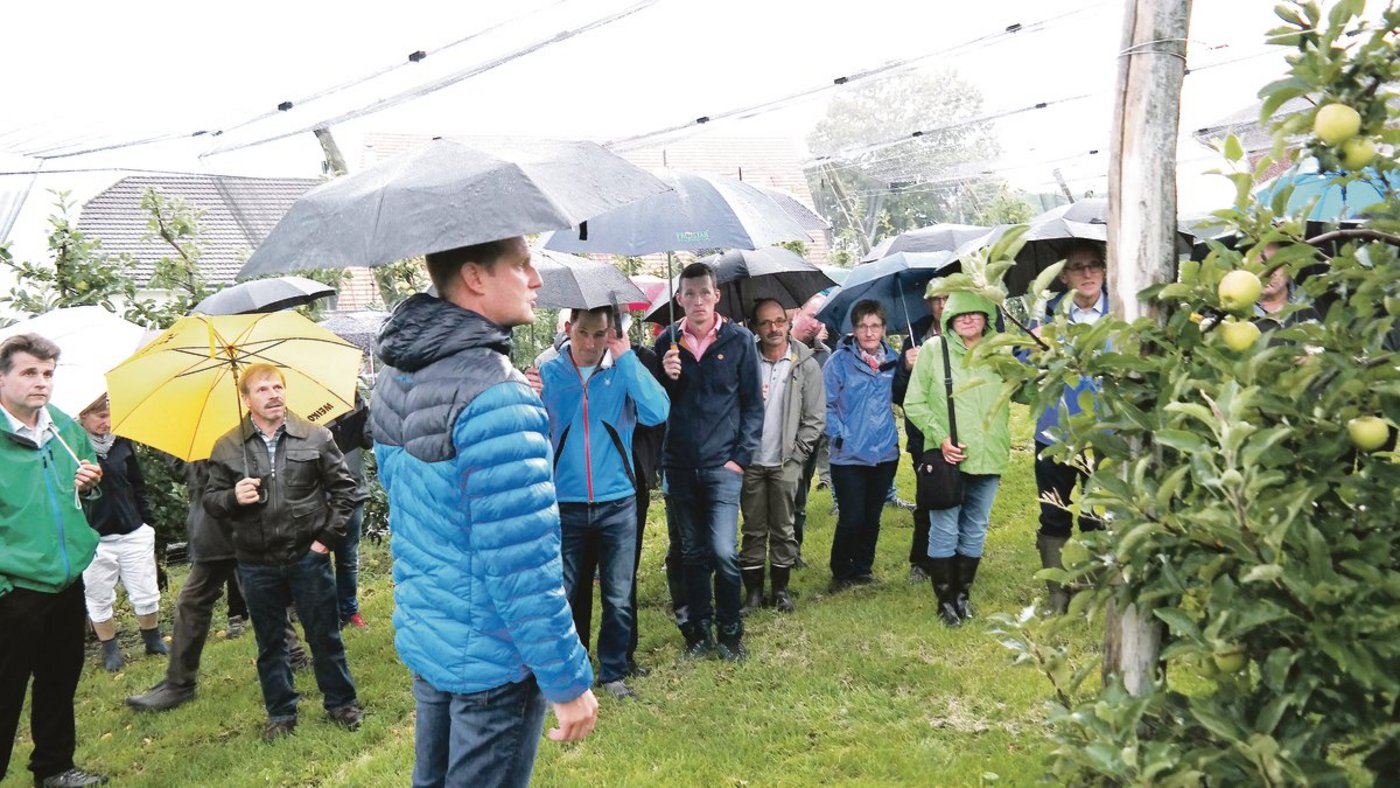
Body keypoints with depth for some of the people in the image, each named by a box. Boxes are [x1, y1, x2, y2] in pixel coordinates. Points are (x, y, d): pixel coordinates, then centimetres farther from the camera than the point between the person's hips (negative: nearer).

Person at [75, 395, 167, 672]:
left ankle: (153, 641, 29)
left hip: (133, 533, 3)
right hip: (93, 538, -3)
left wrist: (147, 522, 10)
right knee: (99, 599, 9)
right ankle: (110, 650, 26)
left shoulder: (122, 443, 4)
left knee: (146, 594, 8)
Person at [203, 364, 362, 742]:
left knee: (324, 635, 9)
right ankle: (280, 713, 28)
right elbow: (210, 499, 5)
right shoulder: (227, 448, 0)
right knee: (270, 643, 13)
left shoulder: (316, 437, -2)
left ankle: (341, 702, 26)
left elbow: (343, 487, 3)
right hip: (256, 565, 1)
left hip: (308, 557, -1)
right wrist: (233, 497, -17)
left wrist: (329, 536, -3)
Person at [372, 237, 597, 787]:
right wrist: (570, 682, -17)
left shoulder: (396, 378, 2)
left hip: (421, 638, 8)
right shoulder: (496, 396, -26)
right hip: (491, 661, -8)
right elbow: (523, 569, -27)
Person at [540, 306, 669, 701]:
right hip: (564, 505, 0)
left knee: (619, 599, 8)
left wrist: (626, 357, -17)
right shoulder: (548, 373, 0)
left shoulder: (624, 369, 0)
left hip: (617, 504, 1)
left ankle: (613, 672, 27)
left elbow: (658, 412, -18)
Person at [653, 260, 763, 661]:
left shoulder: (739, 339, -1)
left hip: (723, 464, -2)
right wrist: (666, 377, -14)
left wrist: (741, 457, -6)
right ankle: (698, 631, 25)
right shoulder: (667, 342, 4)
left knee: (723, 551, -11)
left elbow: (753, 403, 1)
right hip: (679, 466, 3)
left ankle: (730, 632, 9)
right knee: (692, 553, 11)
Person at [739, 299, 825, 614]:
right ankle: (754, 590, 18)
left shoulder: (806, 365, -1)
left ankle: (781, 588, 21)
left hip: (786, 462, 0)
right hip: (750, 461, 0)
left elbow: (815, 418, 1)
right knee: (754, 529, 7)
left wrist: (795, 455, -4)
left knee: (783, 528, 7)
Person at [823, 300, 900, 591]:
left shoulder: (893, 359, 4)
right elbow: (825, 404, -8)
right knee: (851, 519, -5)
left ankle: (863, 569, 31)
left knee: (872, 518, 14)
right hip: (849, 456, -4)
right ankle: (841, 573, 16)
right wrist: (840, 435, -14)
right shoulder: (840, 360, -9)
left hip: (885, 454, 4)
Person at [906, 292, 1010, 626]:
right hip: (947, 459, -3)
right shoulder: (933, 350, -4)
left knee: (975, 532, 14)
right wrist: (940, 438, -14)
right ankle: (945, 599, 17)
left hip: (988, 459, 3)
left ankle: (963, 594, 29)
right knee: (945, 532, 3)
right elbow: (913, 404, -3)